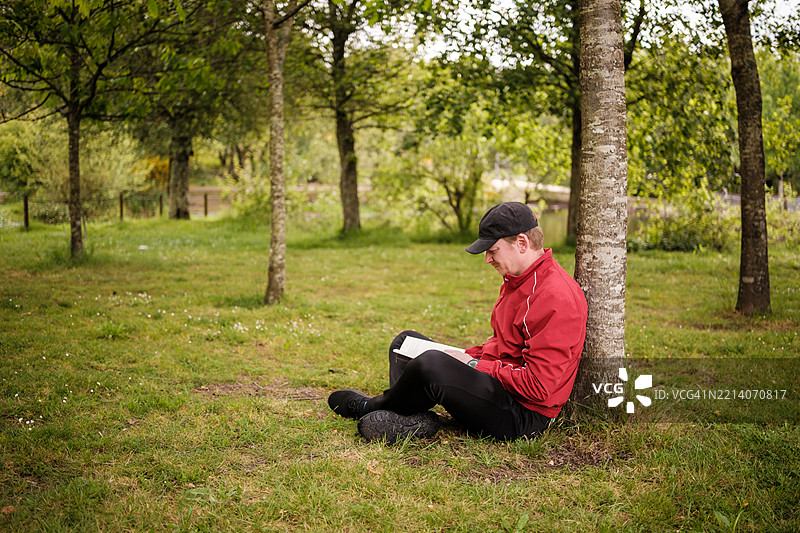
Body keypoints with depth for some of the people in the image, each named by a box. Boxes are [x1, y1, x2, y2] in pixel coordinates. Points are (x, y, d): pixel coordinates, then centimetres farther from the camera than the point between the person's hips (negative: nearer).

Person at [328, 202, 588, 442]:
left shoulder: (556, 296, -21)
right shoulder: (516, 279, 11)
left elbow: (538, 386, -25)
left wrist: (474, 365, -17)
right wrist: (468, 356, 2)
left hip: (525, 414, -11)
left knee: (431, 363, -33)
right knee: (406, 341, 13)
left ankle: (372, 407, -3)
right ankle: (413, 420, -13)